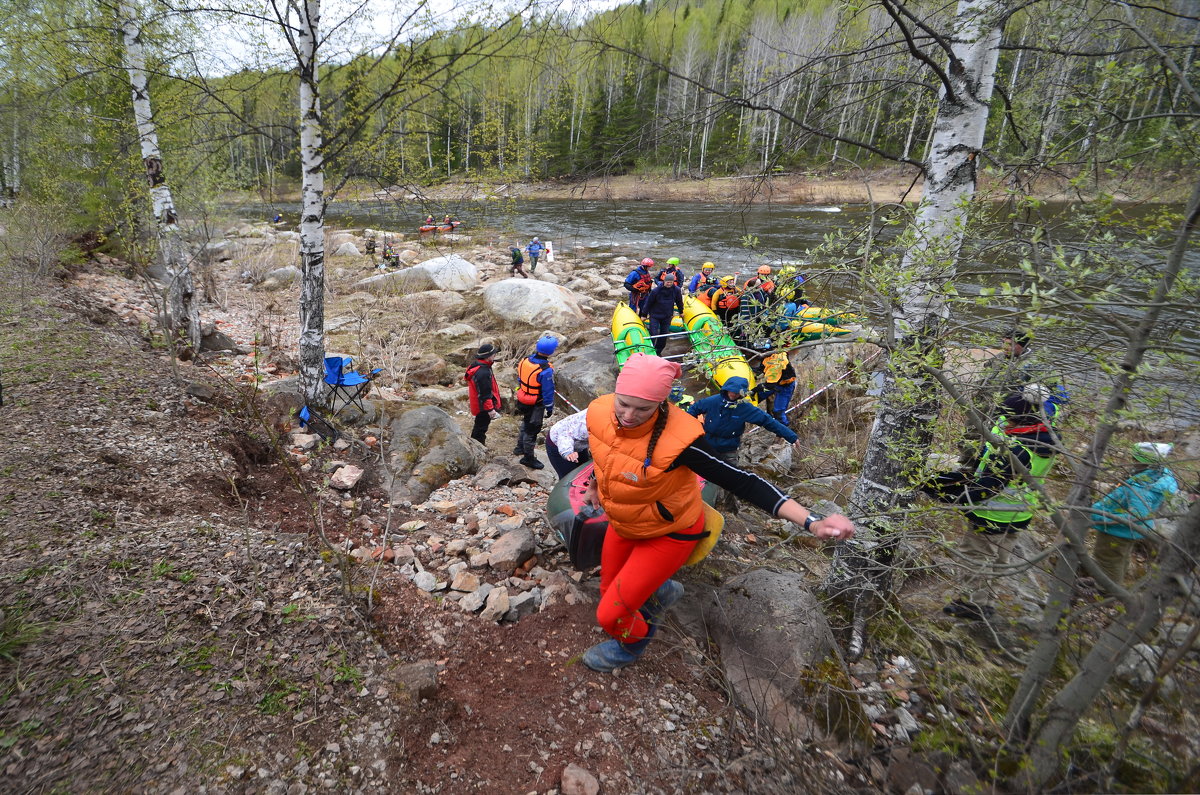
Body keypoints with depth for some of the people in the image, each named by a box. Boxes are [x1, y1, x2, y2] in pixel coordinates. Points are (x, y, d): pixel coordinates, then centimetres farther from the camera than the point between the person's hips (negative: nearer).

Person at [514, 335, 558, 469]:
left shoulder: (525, 360, -9)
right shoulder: (546, 371, -30)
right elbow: (548, 392, -22)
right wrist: (549, 409, -8)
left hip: (522, 401, 7)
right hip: (536, 406, -7)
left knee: (526, 424, 30)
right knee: (532, 430, 11)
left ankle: (520, 447, 49)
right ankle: (528, 457, 29)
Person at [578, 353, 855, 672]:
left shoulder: (677, 439, -39)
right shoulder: (599, 412, -21)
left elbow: (740, 481, -35)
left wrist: (811, 521, -42)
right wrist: (595, 484, 22)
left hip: (668, 534, -6)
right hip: (622, 524, 6)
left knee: (611, 614, 1)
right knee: (609, 589, 25)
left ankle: (630, 646, 38)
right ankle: (660, 591, 56)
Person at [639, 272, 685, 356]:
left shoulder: (676, 290, -8)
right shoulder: (656, 291, -18)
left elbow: (679, 301, 11)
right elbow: (648, 303, -8)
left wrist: (681, 312, 22)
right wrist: (644, 315, -3)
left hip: (667, 316, 4)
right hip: (655, 315, -4)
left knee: (664, 334, 8)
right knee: (653, 334, -8)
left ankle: (658, 351, 24)